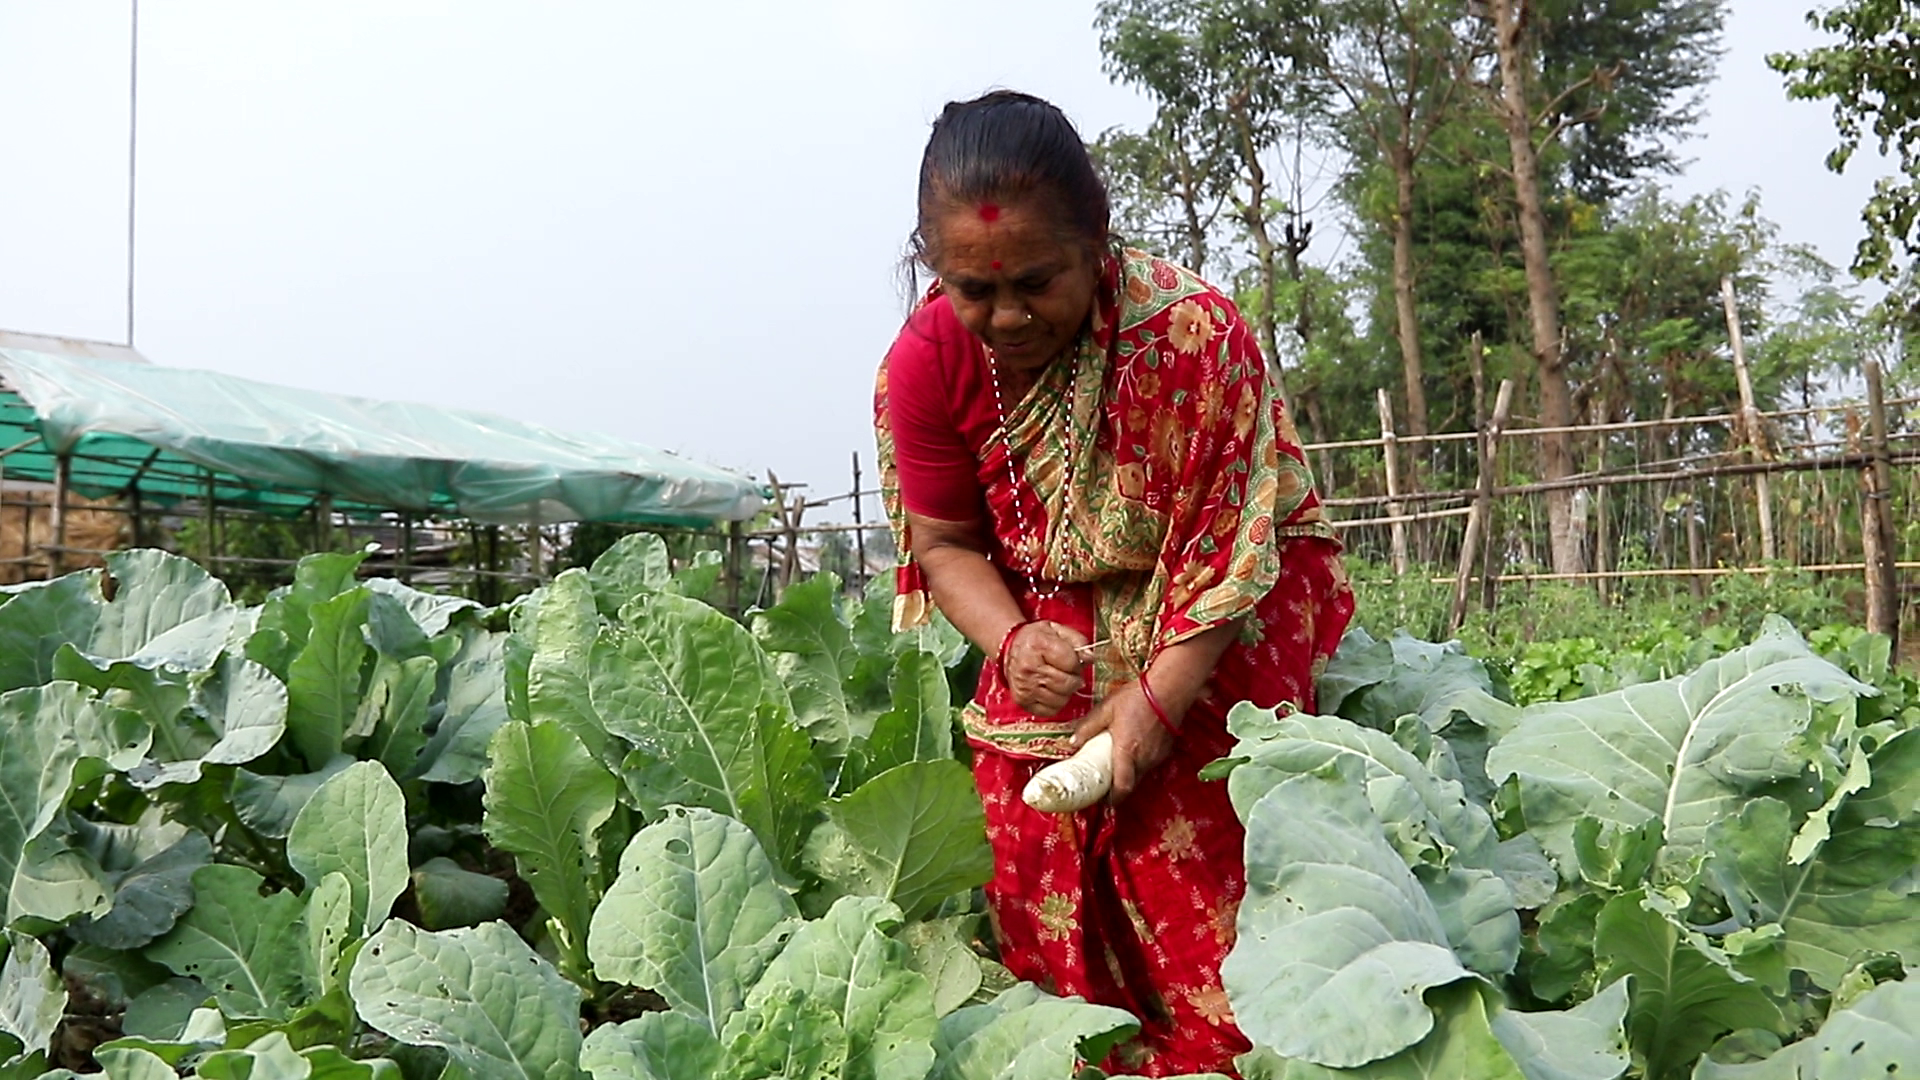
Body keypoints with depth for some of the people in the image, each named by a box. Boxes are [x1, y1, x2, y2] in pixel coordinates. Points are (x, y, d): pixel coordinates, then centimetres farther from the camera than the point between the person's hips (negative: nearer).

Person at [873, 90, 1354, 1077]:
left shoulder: (1193, 330, -26)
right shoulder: (925, 363, -15)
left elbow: (1231, 547, -20)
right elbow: (944, 543, -4)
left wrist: (1156, 698, -26)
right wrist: (1010, 642, -22)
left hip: (1215, 621, -3)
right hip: (1053, 621, 3)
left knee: (1186, 837, -13)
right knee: (1034, 833, -4)